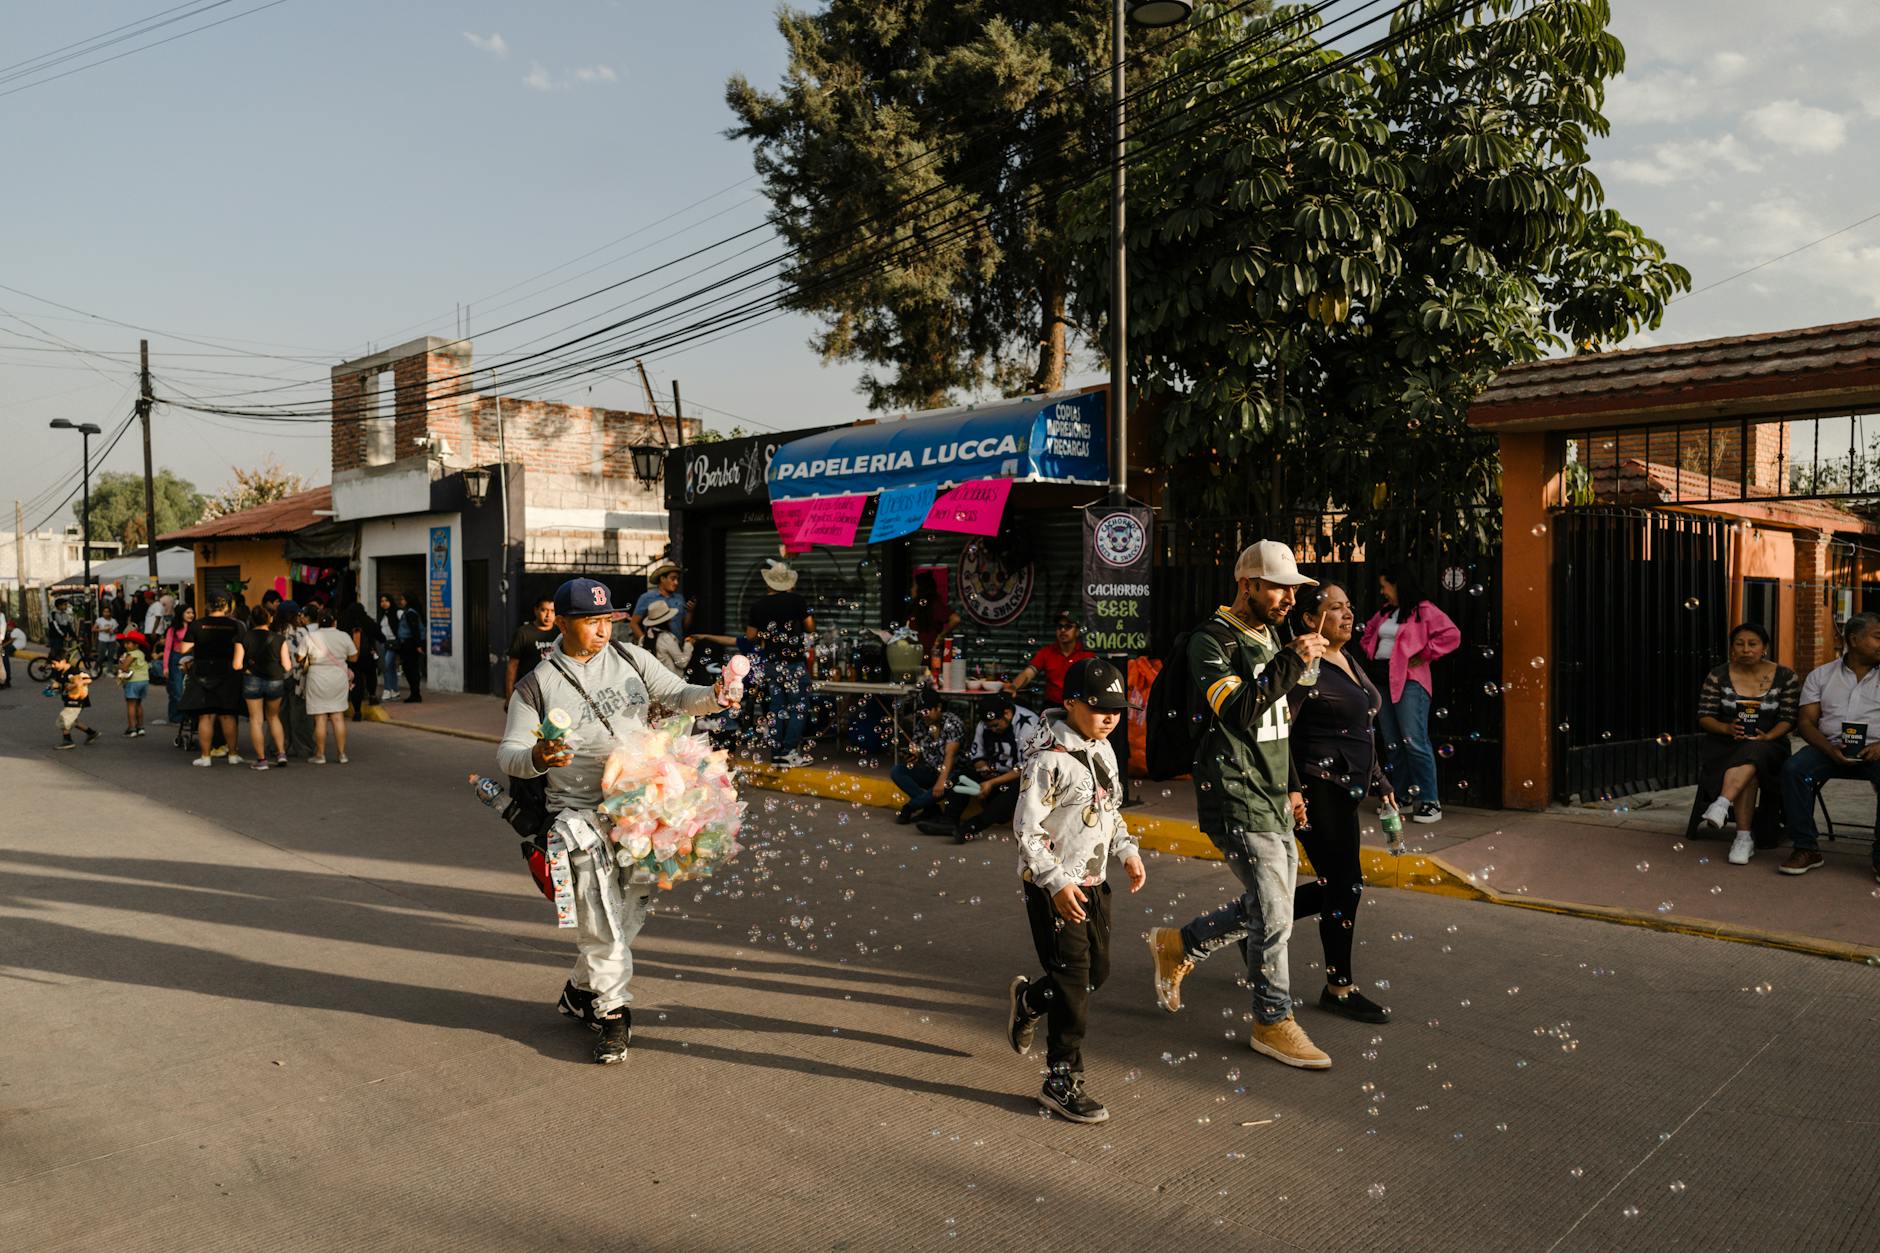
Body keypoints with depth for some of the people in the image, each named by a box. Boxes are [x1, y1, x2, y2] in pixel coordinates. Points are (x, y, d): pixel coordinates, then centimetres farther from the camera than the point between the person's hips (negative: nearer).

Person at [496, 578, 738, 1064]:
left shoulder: (631, 659, 4)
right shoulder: (538, 685, -4)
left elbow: (678, 697, 3)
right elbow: (508, 753, -2)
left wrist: (714, 696, -18)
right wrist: (537, 758, -26)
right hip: (582, 814, -4)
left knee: (631, 910, 13)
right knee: (601, 918, -6)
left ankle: (582, 991, 33)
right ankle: (613, 1011, 11)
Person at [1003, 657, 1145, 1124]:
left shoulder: (1102, 749, 8)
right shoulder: (1049, 757, -19)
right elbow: (1027, 827, -20)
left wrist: (1127, 851, 8)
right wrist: (1057, 883, -25)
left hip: (1093, 882, 8)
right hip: (1054, 886, -8)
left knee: (1098, 970, 14)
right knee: (1073, 980, -5)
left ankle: (1029, 1000, 40)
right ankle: (1062, 1081, 8)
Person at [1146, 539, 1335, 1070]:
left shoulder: (1269, 637, 15)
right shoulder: (1212, 641, -13)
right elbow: (1238, 714, -28)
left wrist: (1290, 785, 24)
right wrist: (1292, 662, -29)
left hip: (1272, 800, 9)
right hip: (1237, 801, -9)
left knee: (1269, 908, 15)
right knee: (1273, 915, -5)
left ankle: (1178, 946, 31)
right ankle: (1273, 1022, 12)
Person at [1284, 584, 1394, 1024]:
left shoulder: (1350, 663, 15)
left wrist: (1381, 784, 20)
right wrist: (1291, 789, -24)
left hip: (1345, 791, 9)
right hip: (1319, 790, -9)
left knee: (1334, 886, 13)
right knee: (1346, 887, -2)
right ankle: (1339, 989, 13)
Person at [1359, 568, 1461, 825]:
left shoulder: (1423, 610, -6)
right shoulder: (1384, 613, 18)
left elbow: (1451, 635, -16)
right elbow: (1368, 633, 35)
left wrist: (1423, 656, -12)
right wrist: (1372, 653, 17)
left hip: (1409, 681, -8)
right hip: (1381, 681, 8)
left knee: (1414, 742, -13)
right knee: (1392, 744, 10)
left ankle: (1430, 801, -9)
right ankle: (1406, 796, 18)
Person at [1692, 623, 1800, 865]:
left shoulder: (1785, 677, 4)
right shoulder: (1717, 676, 4)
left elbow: (1789, 718, 1)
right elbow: (1704, 717, 3)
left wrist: (1767, 736, -18)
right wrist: (1727, 728, -18)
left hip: (1768, 744, 0)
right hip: (1725, 745, 0)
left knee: (1750, 755, -38)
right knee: (1749, 773, -34)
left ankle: (1721, 805, -55)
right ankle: (1744, 837, -37)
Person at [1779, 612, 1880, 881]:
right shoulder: (1821, 675, 13)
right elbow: (1806, 722, 6)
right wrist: (1830, 749, -14)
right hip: (1829, 747, 1)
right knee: (1793, 769, -29)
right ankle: (1807, 849, -19)